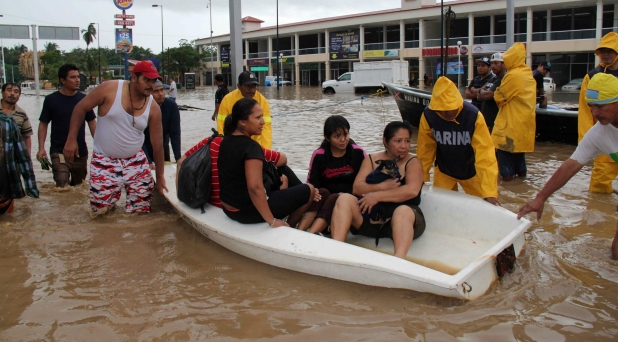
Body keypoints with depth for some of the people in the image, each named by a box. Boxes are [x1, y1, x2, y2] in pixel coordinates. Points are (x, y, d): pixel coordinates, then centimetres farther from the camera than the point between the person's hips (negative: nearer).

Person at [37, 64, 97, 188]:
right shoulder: (51, 99, -3)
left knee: (79, 186, 13)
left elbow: (92, 123, 9)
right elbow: (43, 124, 2)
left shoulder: (83, 99, 2)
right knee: (62, 186, -16)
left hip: (81, 152, 3)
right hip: (59, 151, -3)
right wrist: (41, 148, -8)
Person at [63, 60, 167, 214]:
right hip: (104, 161, -2)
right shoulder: (110, 89, -14)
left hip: (136, 161, 2)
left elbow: (157, 145, -2)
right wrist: (71, 139, -11)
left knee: (141, 210, 2)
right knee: (101, 210, 0)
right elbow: (80, 108, -5)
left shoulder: (153, 108, -7)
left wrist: (160, 178, 2)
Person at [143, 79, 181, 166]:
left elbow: (175, 134, -17)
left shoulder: (172, 106, -17)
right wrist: (148, 162, -35)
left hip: (163, 149, 3)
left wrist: (178, 159, -25)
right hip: (145, 150, -3)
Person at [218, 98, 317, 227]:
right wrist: (272, 221, -27)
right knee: (309, 190, 3)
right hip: (249, 210, -9)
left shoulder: (226, 141, 3)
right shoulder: (251, 147, -23)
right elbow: (254, 187, -34)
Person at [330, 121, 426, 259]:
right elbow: (357, 188, 0)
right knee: (345, 199, -19)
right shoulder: (372, 159, 13)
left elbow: (412, 190, -16)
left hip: (401, 219, -3)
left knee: (403, 211, -36)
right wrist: (383, 186, -16)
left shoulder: (413, 163, 4)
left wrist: (377, 195, -17)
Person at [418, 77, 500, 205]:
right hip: (443, 171, 1)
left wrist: (489, 192, -35)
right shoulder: (428, 115, -25)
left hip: (470, 171, -1)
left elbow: (485, 154, -30)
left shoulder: (474, 115, -30)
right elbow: (425, 150, -13)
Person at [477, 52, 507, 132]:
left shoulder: (504, 80, -13)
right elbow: (479, 97, 14)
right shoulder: (492, 79, 17)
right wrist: (484, 93, -6)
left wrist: (481, 91, 1)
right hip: (485, 120, 10)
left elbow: (488, 95, -20)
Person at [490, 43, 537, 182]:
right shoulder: (529, 74, 10)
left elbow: (499, 97, -11)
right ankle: (521, 170, 23)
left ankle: (507, 173, -3)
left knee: (505, 145, -2)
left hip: (512, 119, -8)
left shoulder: (513, 75, -18)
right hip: (525, 118, 9)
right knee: (519, 144, 18)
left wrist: (496, 92, 9)